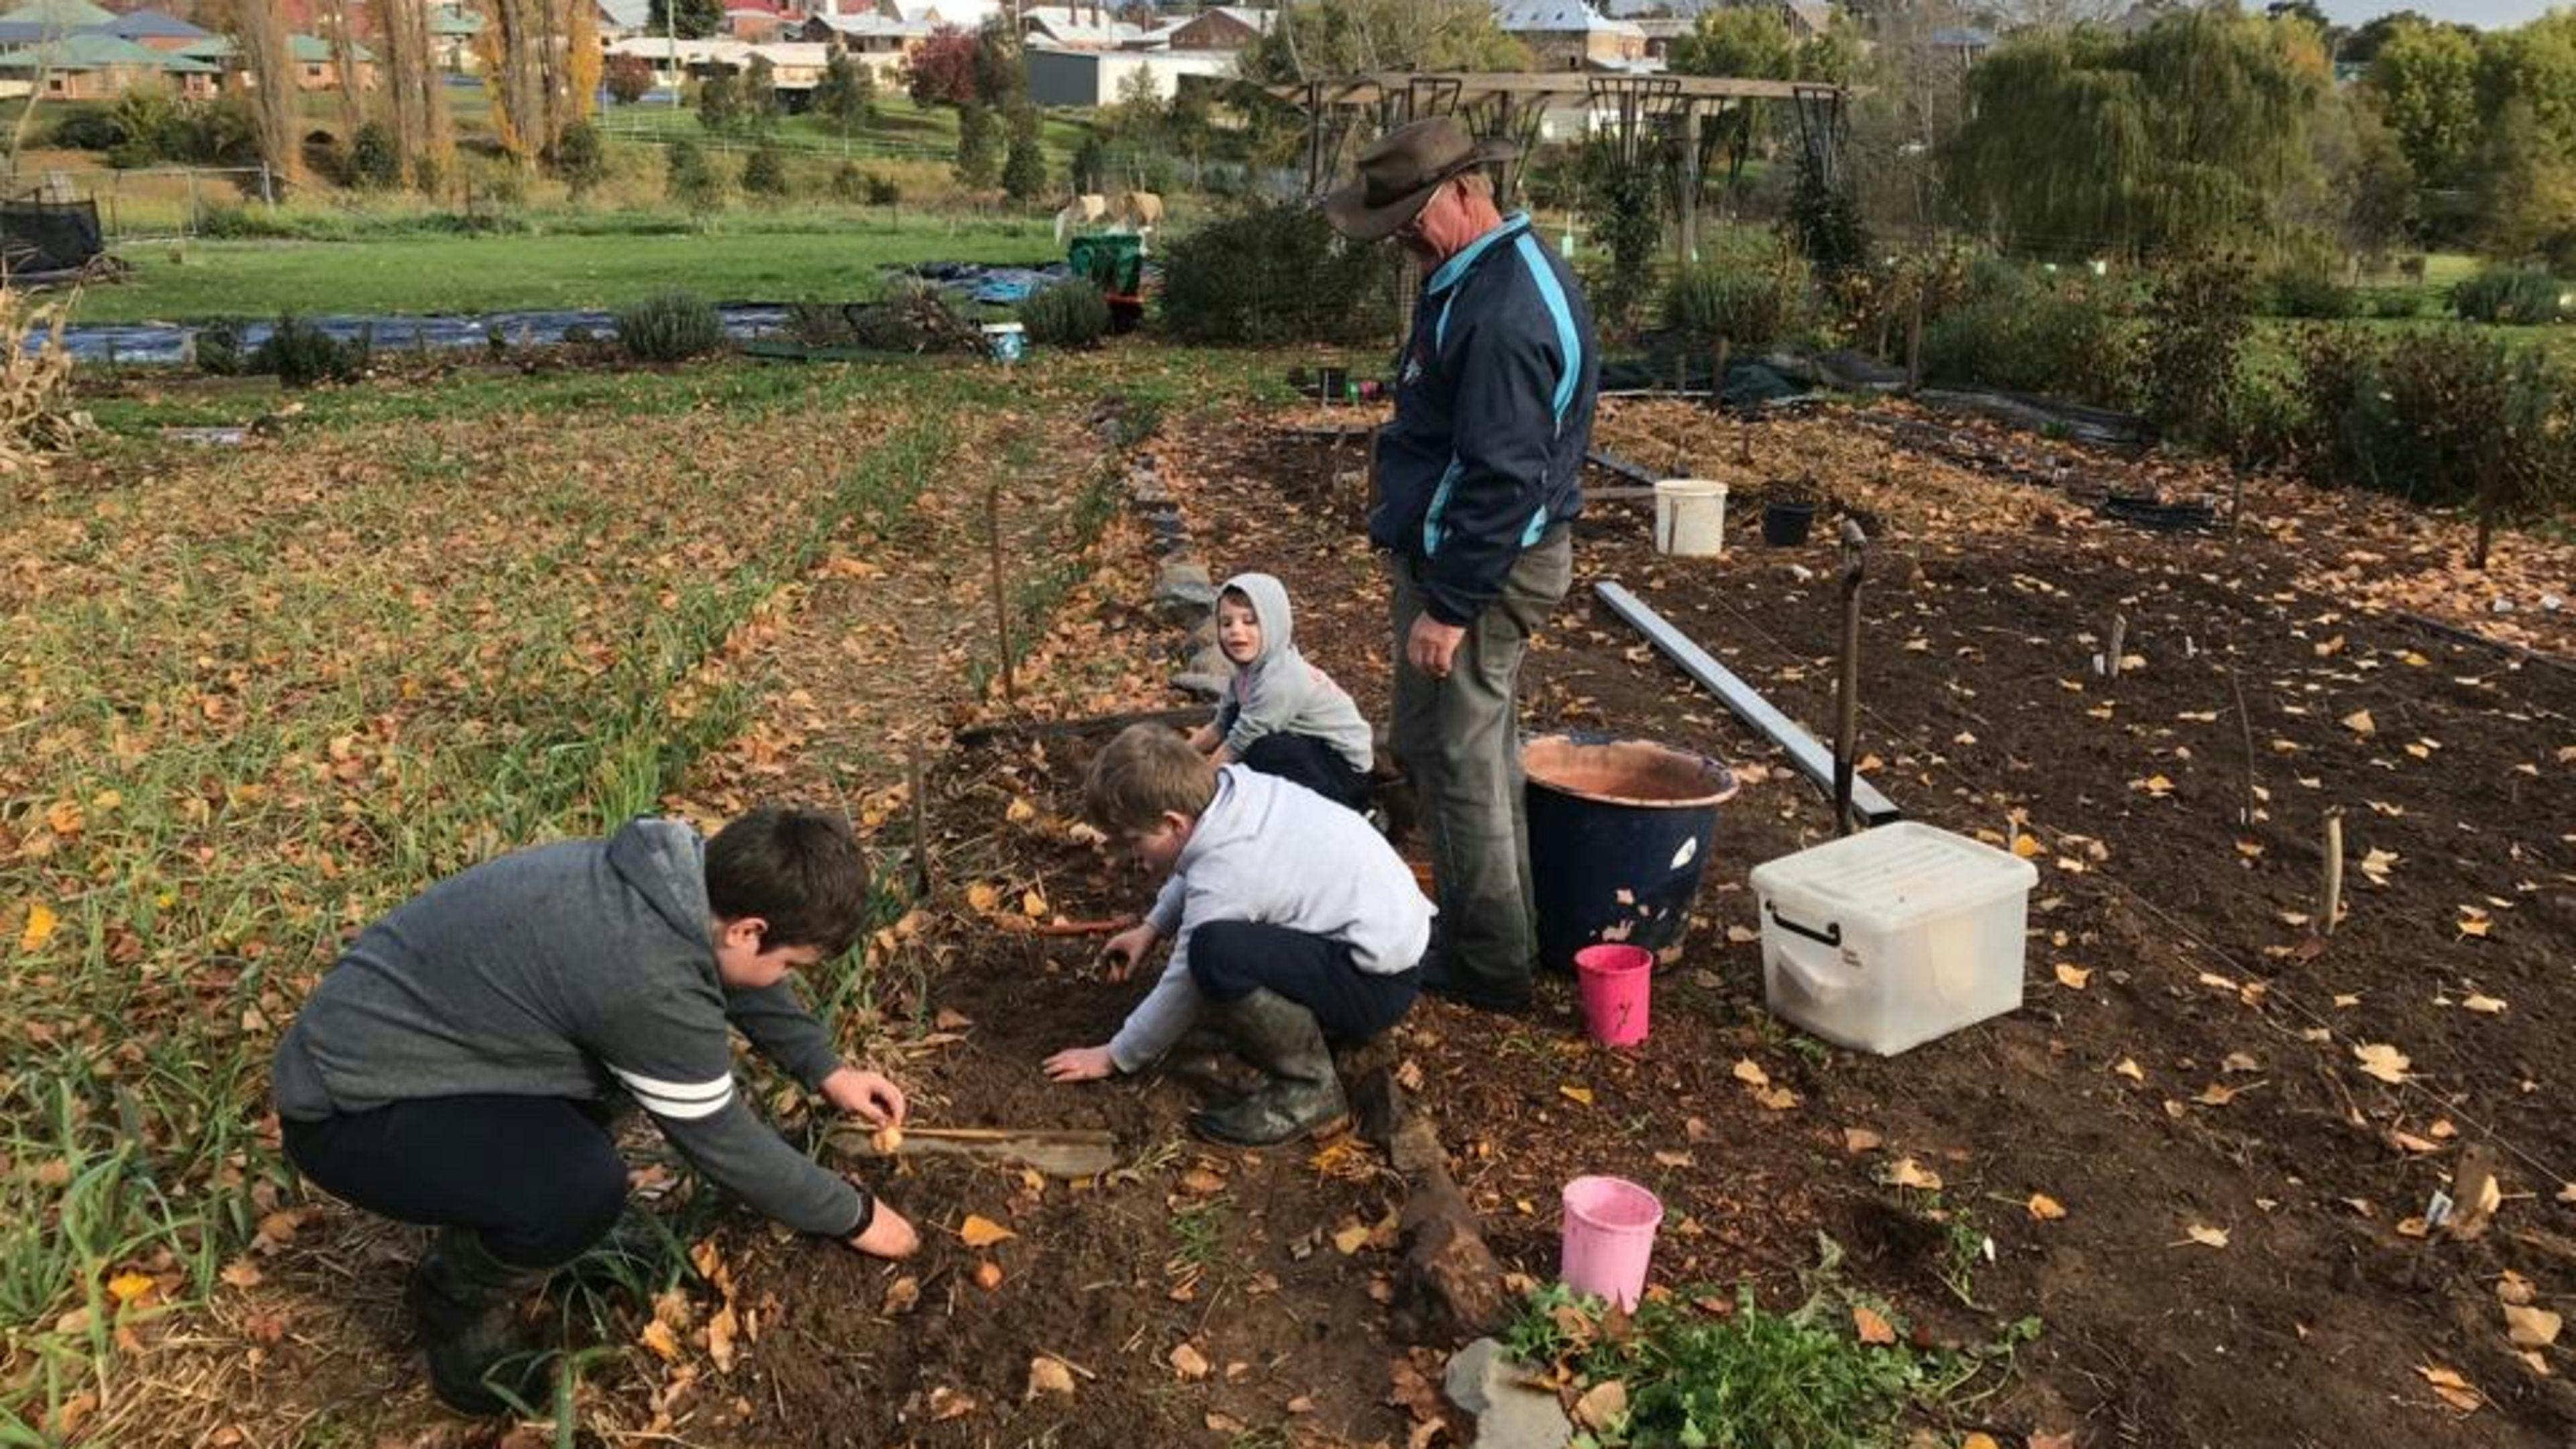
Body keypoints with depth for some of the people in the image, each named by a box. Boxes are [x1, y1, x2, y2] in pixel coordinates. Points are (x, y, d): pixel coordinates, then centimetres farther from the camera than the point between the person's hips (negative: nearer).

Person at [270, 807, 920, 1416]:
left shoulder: (677, 871, -6)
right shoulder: (650, 983, -30)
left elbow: (742, 978, 17)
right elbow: (726, 1145, -15)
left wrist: (826, 1070, 23)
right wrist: (854, 1216, -1)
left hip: (374, 1028, 9)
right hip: (349, 1109, -9)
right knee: (584, 1184, -29)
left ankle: (486, 1230, 19)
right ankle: (459, 1304, 3)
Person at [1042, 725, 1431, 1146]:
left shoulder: (1224, 880, -25)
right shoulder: (1234, 784, -4)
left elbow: (1183, 990, -11)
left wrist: (1115, 1057, 3)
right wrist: (1152, 927, 17)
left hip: (1379, 982, -10)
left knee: (1216, 954, -33)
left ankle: (1309, 1088, -12)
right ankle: (1315, 1024, 15)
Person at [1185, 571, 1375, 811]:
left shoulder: (1280, 682, -27)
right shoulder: (1249, 669, -1)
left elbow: (1236, 746, -20)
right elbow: (1220, 727, 10)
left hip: (1348, 771, -9)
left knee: (1262, 751, -31)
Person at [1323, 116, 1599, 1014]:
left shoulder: (1501, 313, -24)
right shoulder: (1491, 274, 11)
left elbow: (1502, 480, -27)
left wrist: (1449, 605, -24)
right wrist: (1428, 576, 21)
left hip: (1475, 567, -11)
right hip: (1497, 557, 11)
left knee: (1455, 760, -1)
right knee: (1480, 753, 20)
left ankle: (1487, 966, 12)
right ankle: (1497, 934, 34)